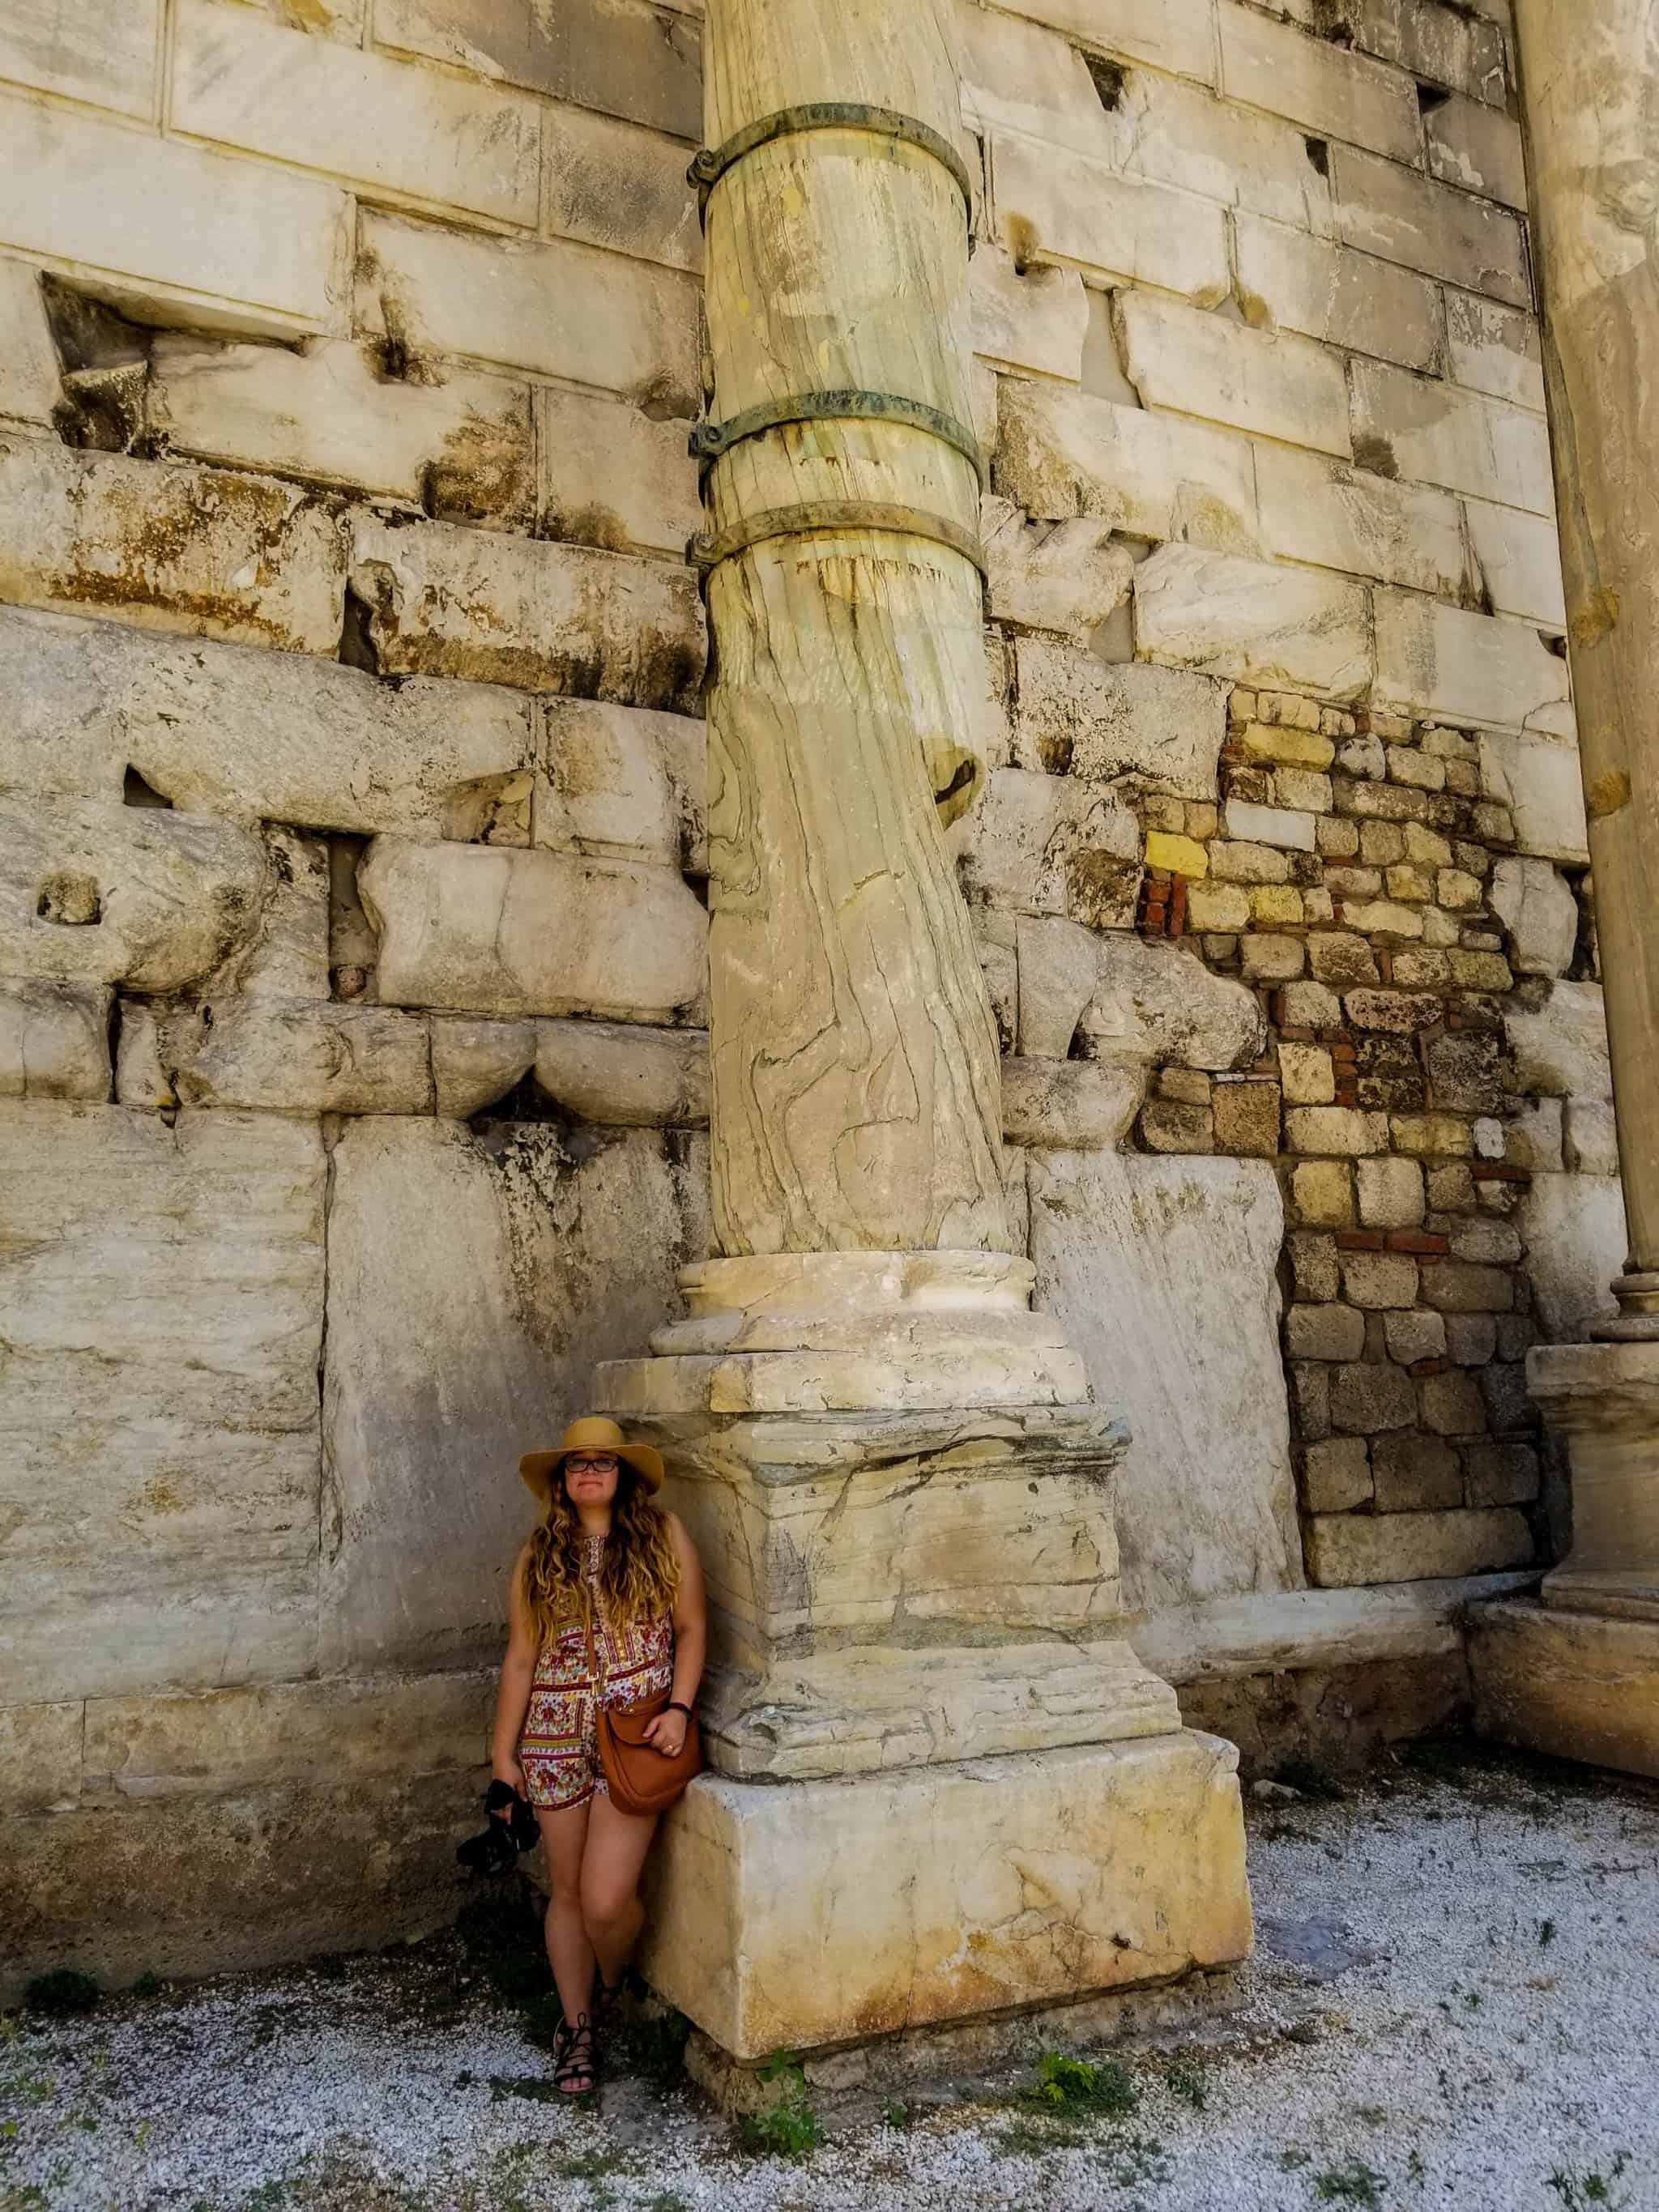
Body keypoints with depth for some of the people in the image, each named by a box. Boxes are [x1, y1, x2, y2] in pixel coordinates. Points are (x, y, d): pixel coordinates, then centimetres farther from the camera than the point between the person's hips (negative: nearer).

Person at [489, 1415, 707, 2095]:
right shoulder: (539, 1554, 5)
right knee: (567, 1892, 12)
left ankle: (611, 1983, 27)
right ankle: (576, 2026, 33)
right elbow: (520, 1659, 7)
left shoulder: (663, 1536, -1)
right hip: (555, 1741, 3)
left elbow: (691, 1629, 3)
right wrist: (503, 1756, 6)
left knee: (606, 1899, -7)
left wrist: (679, 1708, -10)